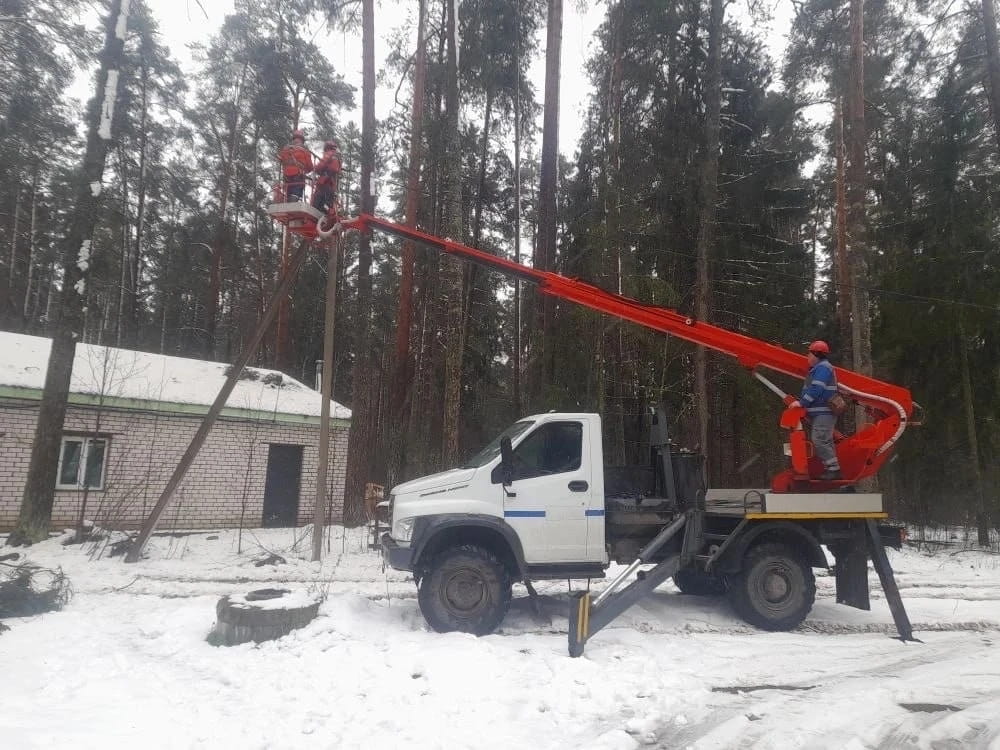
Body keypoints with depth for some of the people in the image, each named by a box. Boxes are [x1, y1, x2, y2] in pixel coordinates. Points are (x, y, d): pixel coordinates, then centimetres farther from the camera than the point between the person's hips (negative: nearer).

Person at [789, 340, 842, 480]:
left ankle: (833, 469, -12)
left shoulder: (823, 368, -13)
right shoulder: (819, 368, 22)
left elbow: (816, 389, -22)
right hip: (819, 412, 11)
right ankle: (830, 469, 18)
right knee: (824, 441, 13)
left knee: (819, 440, -15)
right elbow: (811, 388, 22)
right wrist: (802, 402, 14)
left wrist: (802, 402, -21)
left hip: (824, 412, -11)